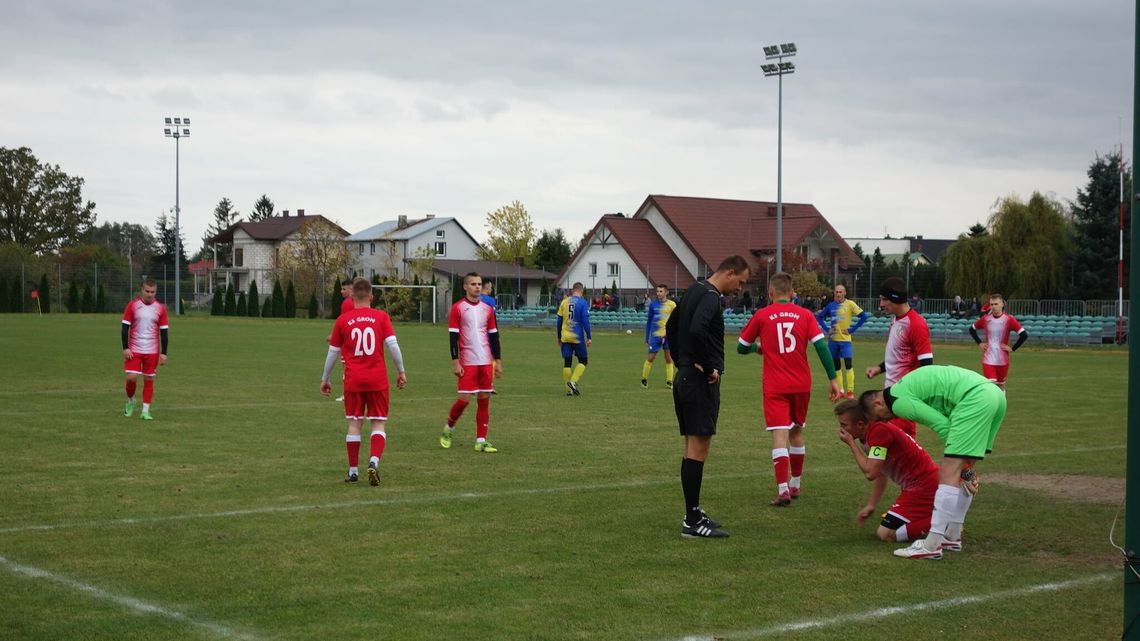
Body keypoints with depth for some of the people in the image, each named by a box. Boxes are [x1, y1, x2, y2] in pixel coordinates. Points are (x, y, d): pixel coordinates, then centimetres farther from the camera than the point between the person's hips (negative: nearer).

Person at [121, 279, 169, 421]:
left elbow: (164, 332, 4)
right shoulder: (132, 305, -1)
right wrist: (125, 348, -8)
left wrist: (163, 353, -1)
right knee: (131, 378, -9)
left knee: (149, 380, 2)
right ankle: (130, 401, 19)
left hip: (152, 351, 1)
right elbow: (125, 328, 0)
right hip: (134, 350, -1)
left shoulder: (160, 308, 2)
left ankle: (145, 410, 8)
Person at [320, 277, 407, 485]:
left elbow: (333, 353, 8)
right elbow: (392, 345, -6)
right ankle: (374, 461, -18)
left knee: (354, 423, 10)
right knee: (378, 423, 4)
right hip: (378, 380, -1)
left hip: (353, 380, 1)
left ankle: (353, 470, 13)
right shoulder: (381, 317, -1)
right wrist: (401, 371, 5)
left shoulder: (342, 320, 2)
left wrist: (325, 379, 19)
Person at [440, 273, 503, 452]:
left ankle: (481, 441, 6)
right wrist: (455, 362, -11)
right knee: (464, 399, -7)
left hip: (486, 362, 4)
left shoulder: (487, 309, 11)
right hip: (467, 363, -4)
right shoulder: (457, 308, -3)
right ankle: (448, 428, 18)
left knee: (484, 399, 2)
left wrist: (498, 361, 10)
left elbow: (494, 336, 14)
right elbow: (453, 336, -6)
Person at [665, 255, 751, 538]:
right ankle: (692, 522, -5)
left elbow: (671, 326, 24)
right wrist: (709, 366, -20)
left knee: (692, 448, 15)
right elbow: (697, 330, -32)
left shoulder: (693, 291, 15)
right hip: (701, 381, -10)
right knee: (698, 449, -7)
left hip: (685, 377, 10)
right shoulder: (710, 297, -15)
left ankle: (693, 513, 22)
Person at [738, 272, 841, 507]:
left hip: (775, 387, -3)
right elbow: (821, 347, -6)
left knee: (780, 436, -7)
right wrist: (833, 379, -3)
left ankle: (783, 490, -20)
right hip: (801, 385, 3)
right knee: (797, 432, 19)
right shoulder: (805, 314, 2)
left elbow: (741, 348, 8)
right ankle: (795, 485, 30)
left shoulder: (761, 316, -1)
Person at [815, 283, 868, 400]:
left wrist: (852, 329, -11)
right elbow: (819, 317, 15)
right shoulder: (831, 305, 5)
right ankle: (840, 390, 17)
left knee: (848, 365, -12)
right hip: (833, 340, 4)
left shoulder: (850, 304, -6)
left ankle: (850, 391, -6)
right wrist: (826, 329, 2)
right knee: (836, 366, 8)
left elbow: (863, 316, -10)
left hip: (845, 339, -4)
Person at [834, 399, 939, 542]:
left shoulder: (879, 430, -21)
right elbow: (880, 473, 19)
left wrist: (851, 443, -16)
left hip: (924, 486, -10)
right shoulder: (868, 435, 10)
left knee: (886, 533, -11)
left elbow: (870, 473, -25)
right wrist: (871, 506, 17)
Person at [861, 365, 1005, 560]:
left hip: (975, 399, -10)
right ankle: (952, 536, 25)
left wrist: (964, 469, -1)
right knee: (962, 470, 18)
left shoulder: (899, 402, -2)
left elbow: (943, 425, -8)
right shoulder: (906, 386, 27)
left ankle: (931, 545, -8)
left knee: (949, 472, -8)